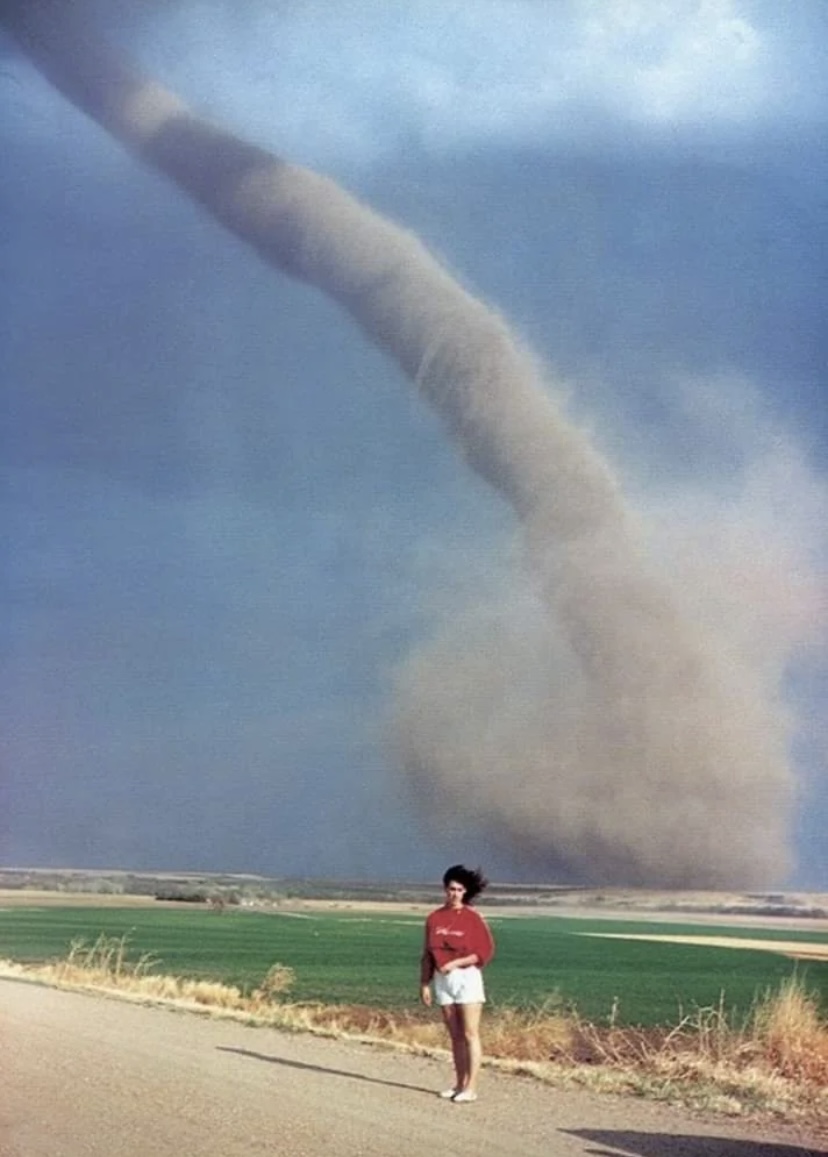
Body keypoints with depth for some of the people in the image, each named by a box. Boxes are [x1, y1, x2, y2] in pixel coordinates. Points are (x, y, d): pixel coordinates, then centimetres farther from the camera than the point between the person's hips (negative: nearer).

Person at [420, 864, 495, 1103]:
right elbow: (427, 954, 11)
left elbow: (485, 952, -8)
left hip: (466, 976, -5)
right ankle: (459, 1084, 17)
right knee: (455, 1036, 11)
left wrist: (455, 963, -17)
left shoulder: (472, 918, -7)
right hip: (442, 979, 5)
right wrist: (425, 983, 8)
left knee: (470, 1034, -5)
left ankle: (471, 1088, -5)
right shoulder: (435, 918, 6)